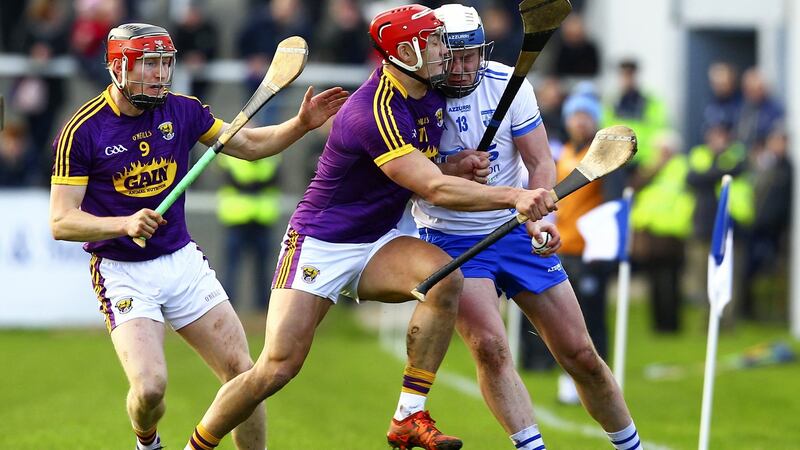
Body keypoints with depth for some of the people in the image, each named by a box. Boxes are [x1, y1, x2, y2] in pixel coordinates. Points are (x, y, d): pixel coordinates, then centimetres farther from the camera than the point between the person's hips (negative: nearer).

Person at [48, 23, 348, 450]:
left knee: (242, 372, -2)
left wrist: (301, 123, -5)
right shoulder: (83, 131, -13)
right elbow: (61, 222, -15)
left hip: (183, 261, 5)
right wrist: (125, 224, -31)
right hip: (123, 272, -5)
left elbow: (249, 145, 13)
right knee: (150, 386, -19)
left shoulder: (182, 110, 0)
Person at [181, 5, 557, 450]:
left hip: (378, 245, 7)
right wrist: (513, 197, -35)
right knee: (276, 370, -13)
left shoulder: (432, 96, 2)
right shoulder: (375, 112, -26)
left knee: (446, 277, -24)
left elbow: (425, 171, 18)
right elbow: (434, 189, -30)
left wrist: (460, 166, -4)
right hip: (320, 244, -7)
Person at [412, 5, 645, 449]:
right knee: (489, 346, -25)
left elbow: (540, 162, -6)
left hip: (517, 231, 2)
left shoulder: (507, 84, -9)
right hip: (451, 241, -2)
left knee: (581, 355, 2)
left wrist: (538, 217, -24)